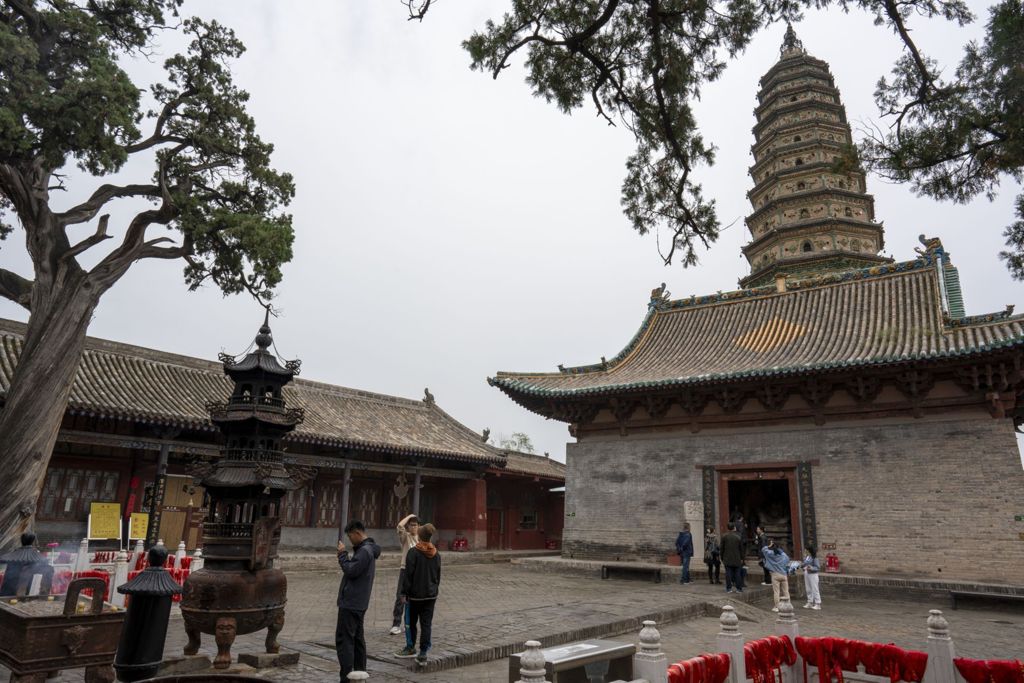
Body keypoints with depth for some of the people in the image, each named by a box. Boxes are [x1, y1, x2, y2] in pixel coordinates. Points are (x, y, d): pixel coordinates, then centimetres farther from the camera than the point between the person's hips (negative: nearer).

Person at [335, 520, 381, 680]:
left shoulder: (365, 551, -18)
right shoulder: (367, 549, 15)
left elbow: (351, 571, -21)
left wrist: (342, 554, -12)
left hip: (350, 603, -10)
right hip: (359, 603, 10)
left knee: (343, 639, -6)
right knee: (357, 638, 15)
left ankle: (346, 677, -6)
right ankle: (360, 672, 22)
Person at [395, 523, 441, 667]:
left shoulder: (413, 552, -14)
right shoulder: (436, 554, 4)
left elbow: (408, 574, -14)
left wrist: (404, 592, -7)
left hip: (415, 595, -4)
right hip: (431, 595, 4)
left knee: (411, 622, 14)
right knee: (426, 624, 5)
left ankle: (411, 648, 29)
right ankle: (423, 654, 4)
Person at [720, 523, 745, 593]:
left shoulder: (724, 537, -3)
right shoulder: (738, 537, -5)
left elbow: (722, 548, 1)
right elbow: (741, 549, 0)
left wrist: (722, 558, 9)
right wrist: (741, 558, 10)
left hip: (727, 559, 0)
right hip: (737, 559, 0)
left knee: (728, 574, 2)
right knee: (737, 573, 7)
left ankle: (729, 588, 2)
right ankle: (738, 588, 9)